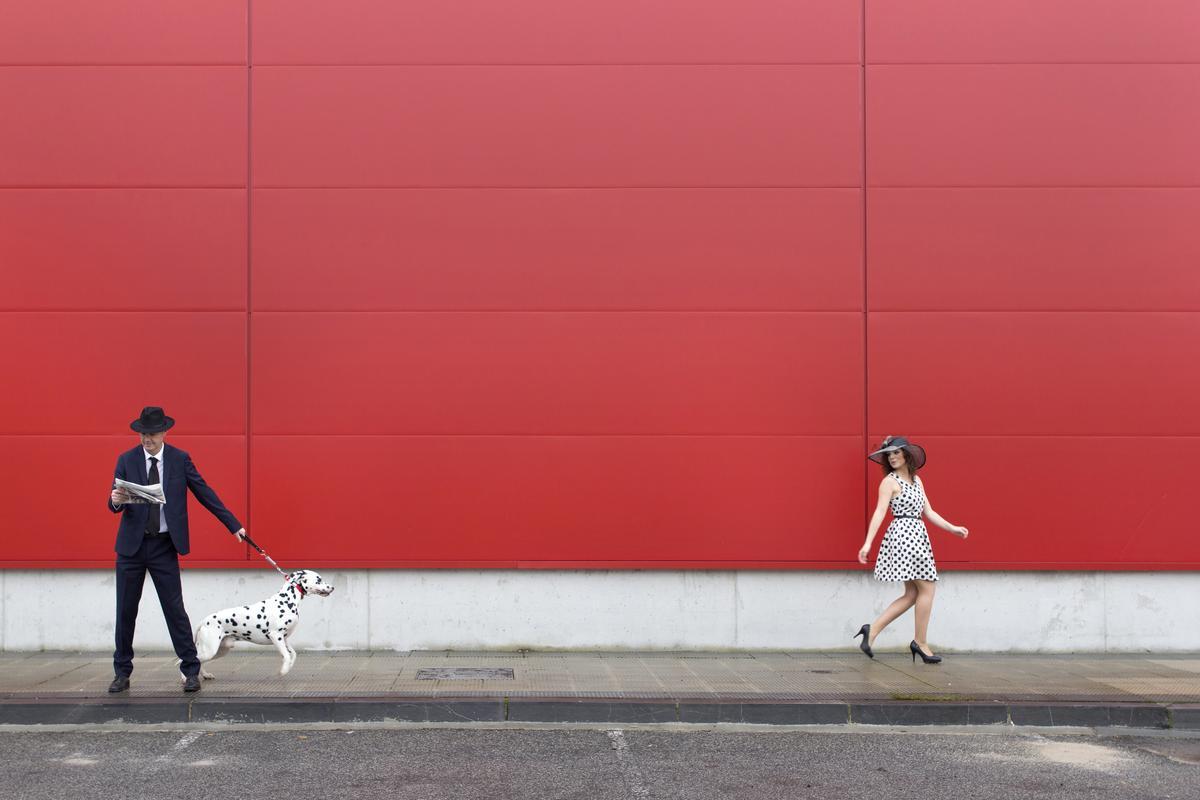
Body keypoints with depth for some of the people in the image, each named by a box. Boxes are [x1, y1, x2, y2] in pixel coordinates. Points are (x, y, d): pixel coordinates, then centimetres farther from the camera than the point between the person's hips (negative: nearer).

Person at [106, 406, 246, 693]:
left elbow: (205, 494, 1)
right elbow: (114, 505, -1)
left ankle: (191, 671, 4)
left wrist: (234, 525, -2)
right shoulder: (126, 460, 1)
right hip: (132, 544, 1)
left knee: (175, 608, -3)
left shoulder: (180, 459, -1)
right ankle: (122, 673, 18)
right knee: (126, 611, 7)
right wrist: (116, 500, -27)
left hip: (164, 545, -1)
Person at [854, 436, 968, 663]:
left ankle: (872, 630, 6)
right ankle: (920, 643, 2)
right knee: (926, 588, -6)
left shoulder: (917, 480, 18)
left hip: (917, 536, 8)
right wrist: (868, 542, -23)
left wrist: (952, 528, 16)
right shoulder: (889, 481, -5)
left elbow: (928, 512, 20)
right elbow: (879, 512, -14)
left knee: (912, 594, 7)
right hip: (903, 534, -8)